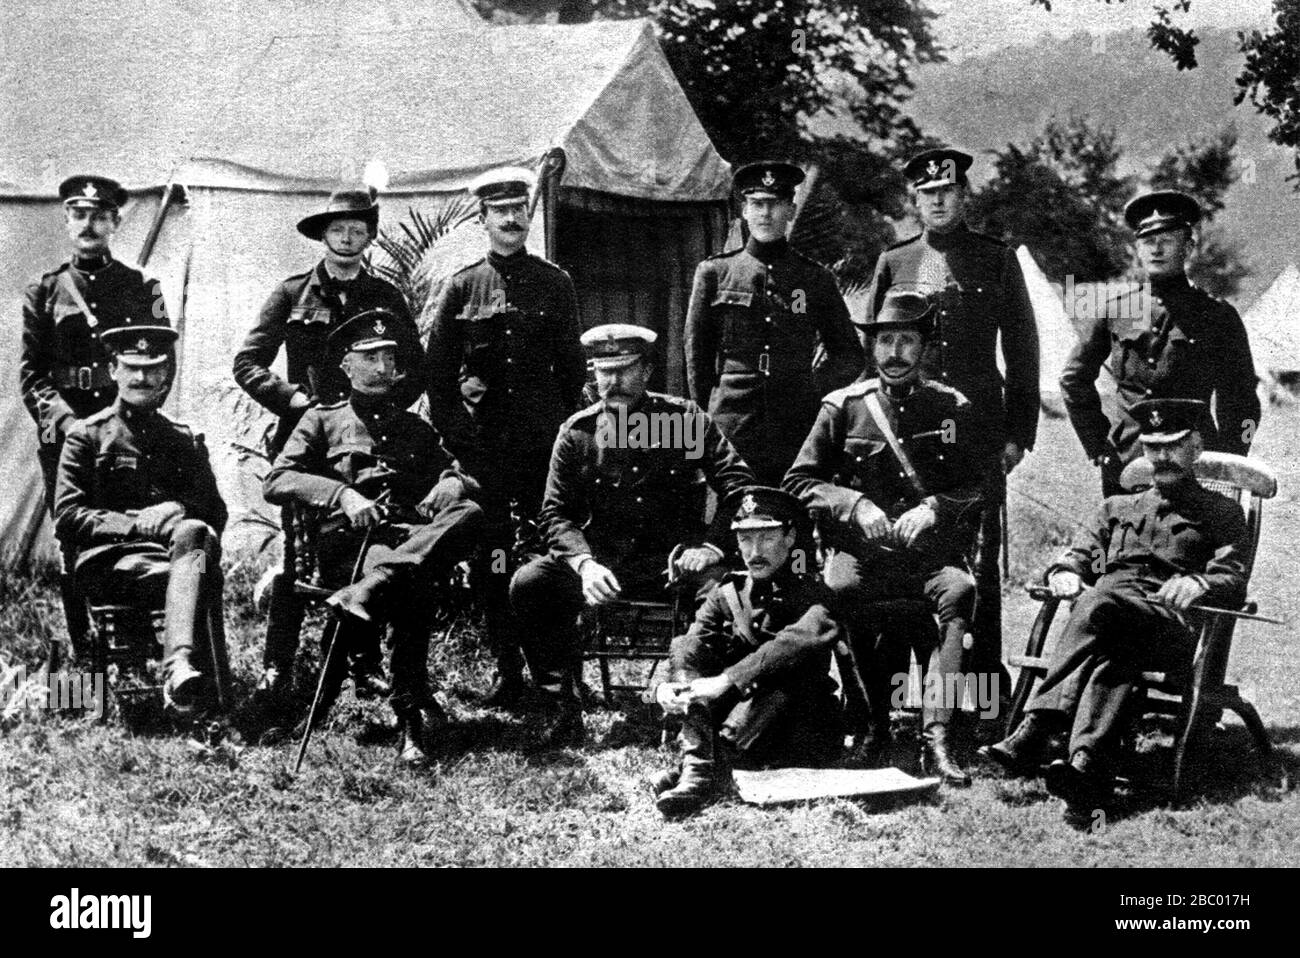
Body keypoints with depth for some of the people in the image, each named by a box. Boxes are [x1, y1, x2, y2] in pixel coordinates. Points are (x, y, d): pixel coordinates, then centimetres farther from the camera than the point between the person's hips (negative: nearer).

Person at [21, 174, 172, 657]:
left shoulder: (143, 288, 11)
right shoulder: (43, 293, 12)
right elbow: (31, 372, 7)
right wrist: (63, 419, -9)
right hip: (64, 434, 1)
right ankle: (85, 654, 9)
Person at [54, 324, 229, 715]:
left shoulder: (185, 440, 23)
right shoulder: (87, 435, 11)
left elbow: (215, 513, 18)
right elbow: (67, 520, 1)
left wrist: (180, 512, -7)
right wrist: (139, 523, -12)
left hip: (180, 549, 3)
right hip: (112, 560, -3)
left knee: (195, 534, -37)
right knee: (203, 578, -35)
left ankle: (180, 672, -53)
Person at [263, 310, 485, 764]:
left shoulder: (416, 429, 30)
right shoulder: (322, 420, 19)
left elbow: (462, 477, 26)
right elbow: (277, 481, 6)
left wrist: (451, 484, -1)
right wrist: (343, 495, -12)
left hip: (414, 535, 3)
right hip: (349, 539, -3)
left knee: (469, 515, -33)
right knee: (410, 588, -38)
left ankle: (368, 590, -48)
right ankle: (412, 716, -39)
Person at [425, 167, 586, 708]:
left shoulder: (554, 284, 8)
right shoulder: (462, 288, 7)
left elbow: (572, 366, 9)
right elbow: (436, 371, 8)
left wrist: (566, 431, 5)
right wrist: (454, 431, 2)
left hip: (544, 443, 0)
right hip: (483, 448, 0)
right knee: (491, 562, 1)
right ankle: (506, 669, 9)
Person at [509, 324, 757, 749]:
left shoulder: (685, 418, 0)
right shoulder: (577, 433, 4)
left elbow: (739, 484, -1)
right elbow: (556, 513, 3)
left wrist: (711, 544, -17)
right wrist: (584, 563, -17)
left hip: (674, 562, -2)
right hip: (602, 560, 2)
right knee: (528, 584, -22)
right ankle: (562, 710, -12)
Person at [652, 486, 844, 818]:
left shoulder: (811, 595, -3)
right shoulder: (726, 594, 12)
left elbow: (801, 641, -27)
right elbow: (693, 647, -7)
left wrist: (726, 681, -39)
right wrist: (671, 686, -31)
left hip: (800, 738, -3)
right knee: (684, 646, -15)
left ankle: (717, 758, -46)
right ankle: (698, 765, -38)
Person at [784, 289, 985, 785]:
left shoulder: (952, 408, 12)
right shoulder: (843, 407, 9)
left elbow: (976, 489, 11)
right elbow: (799, 482, 8)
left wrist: (934, 508, -9)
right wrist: (854, 505, -8)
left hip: (931, 549, 0)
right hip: (861, 551, 0)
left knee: (960, 590, -33)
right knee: (837, 593, -33)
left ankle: (936, 734, -34)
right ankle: (873, 725, -16)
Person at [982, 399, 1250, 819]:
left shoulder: (1221, 513, 22)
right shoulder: (1117, 508, 35)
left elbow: (1234, 583, 7)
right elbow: (1079, 555, 25)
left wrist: (1197, 583, -17)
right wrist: (1065, 572, -1)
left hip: (1169, 623, -3)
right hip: (1108, 622, 3)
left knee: (1099, 605, -37)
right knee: (1114, 655, -36)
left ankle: (1035, 731, -50)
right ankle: (1088, 766, -59)